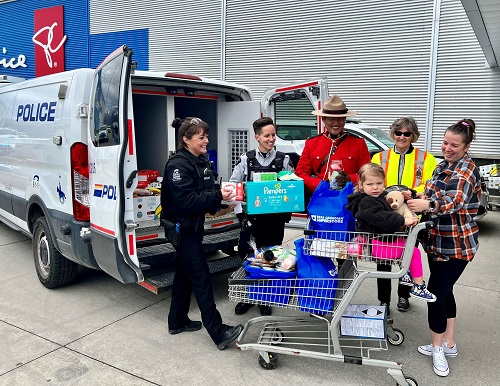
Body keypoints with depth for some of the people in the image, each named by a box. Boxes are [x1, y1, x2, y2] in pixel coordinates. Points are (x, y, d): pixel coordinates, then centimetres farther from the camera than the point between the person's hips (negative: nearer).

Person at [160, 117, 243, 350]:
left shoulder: (202, 162, 10)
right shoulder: (178, 165, -18)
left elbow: (208, 191, 14)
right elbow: (186, 200, -26)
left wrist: (224, 194, -4)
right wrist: (217, 196, -28)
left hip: (193, 226, 9)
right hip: (181, 228, -9)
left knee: (185, 273, 17)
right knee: (201, 277, -7)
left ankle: (177, 321, 32)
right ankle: (218, 333, -1)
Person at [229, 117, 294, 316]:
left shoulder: (283, 160, 1)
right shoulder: (246, 159, 2)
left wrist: (286, 210, -8)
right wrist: (240, 212, -4)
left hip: (275, 218, 0)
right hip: (250, 217, 0)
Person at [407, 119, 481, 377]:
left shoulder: (467, 169, -13)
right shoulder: (443, 165, 12)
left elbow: (456, 201, -29)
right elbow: (433, 196, 18)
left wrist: (428, 205, -48)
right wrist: (418, 201, -4)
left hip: (457, 244, -8)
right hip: (438, 240, 8)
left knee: (436, 292, -7)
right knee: (444, 291, 15)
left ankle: (438, 348, 11)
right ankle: (448, 344, 29)